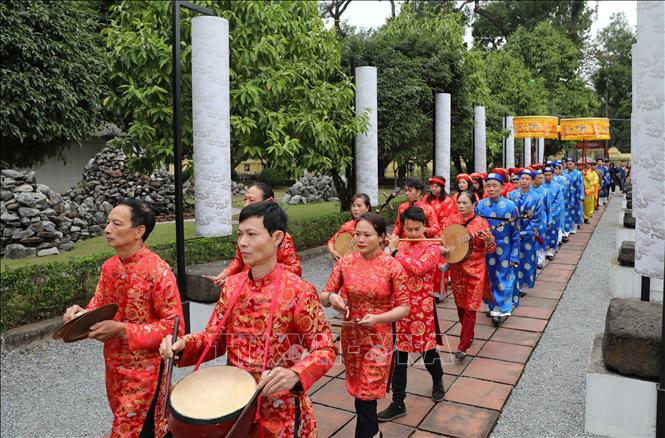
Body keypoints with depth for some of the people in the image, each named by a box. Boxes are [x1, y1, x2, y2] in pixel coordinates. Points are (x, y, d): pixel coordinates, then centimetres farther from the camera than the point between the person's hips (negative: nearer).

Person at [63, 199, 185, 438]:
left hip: (145, 369, -8)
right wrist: (81, 314, -13)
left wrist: (121, 329, -27)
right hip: (114, 364, 8)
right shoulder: (109, 266, 1)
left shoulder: (158, 271, -23)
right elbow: (98, 305, 10)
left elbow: (174, 326, -23)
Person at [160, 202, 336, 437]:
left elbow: (326, 349, -15)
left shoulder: (298, 291, -18)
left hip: (281, 413, -5)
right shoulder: (232, 285, -1)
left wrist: (295, 375, -33)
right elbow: (214, 338, 6)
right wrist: (183, 345, -13)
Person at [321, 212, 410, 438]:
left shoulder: (393, 266, -13)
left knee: (366, 395, -1)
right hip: (351, 336, 4)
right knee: (359, 390, 18)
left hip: (378, 338, -4)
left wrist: (377, 318, -24)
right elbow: (323, 297, 1)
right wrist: (331, 297, -22)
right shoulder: (345, 263, -5)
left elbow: (404, 307, -9)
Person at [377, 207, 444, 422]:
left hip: (422, 306, -4)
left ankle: (438, 382, 45)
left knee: (427, 349, 13)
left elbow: (418, 268, -25)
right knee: (398, 354, 6)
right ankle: (398, 404, 17)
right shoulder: (399, 245, 7)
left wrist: (395, 251, -19)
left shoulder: (432, 247, -8)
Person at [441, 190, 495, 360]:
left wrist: (489, 241, -33)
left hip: (475, 270, -5)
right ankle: (468, 335, 36)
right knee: (460, 305, 15)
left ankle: (462, 347, -1)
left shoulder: (481, 222, -10)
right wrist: (442, 248, -9)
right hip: (456, 269, 5)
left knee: (470, 308, -3)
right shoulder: (454, 221, 2)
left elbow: (490, 249, -12)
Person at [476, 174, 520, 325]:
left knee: (503, 279, 4)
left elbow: (516, 233, -7)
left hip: (504, 250, -3)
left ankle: (502, 309, 16)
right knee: (489, 278, 13)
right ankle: (493, 306, 29)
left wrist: (514, 256, -10)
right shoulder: (480, 205, -2)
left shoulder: (510, 206, -10)